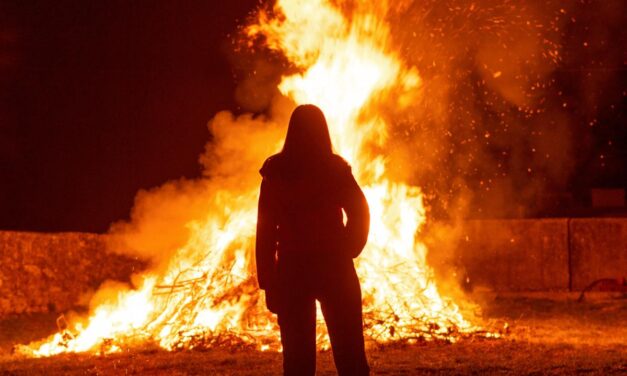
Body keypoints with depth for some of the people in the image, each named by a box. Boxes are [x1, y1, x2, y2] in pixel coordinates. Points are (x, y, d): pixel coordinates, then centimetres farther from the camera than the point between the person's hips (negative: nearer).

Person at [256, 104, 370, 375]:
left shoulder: (276, 172, -1)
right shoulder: (335, 168, -3)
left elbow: (266, 228, -2)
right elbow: (359, 213, -8)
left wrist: (268, 281, 2)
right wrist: (345, 251, 3)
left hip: (292, 271, 1)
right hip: (335, 269, 0)